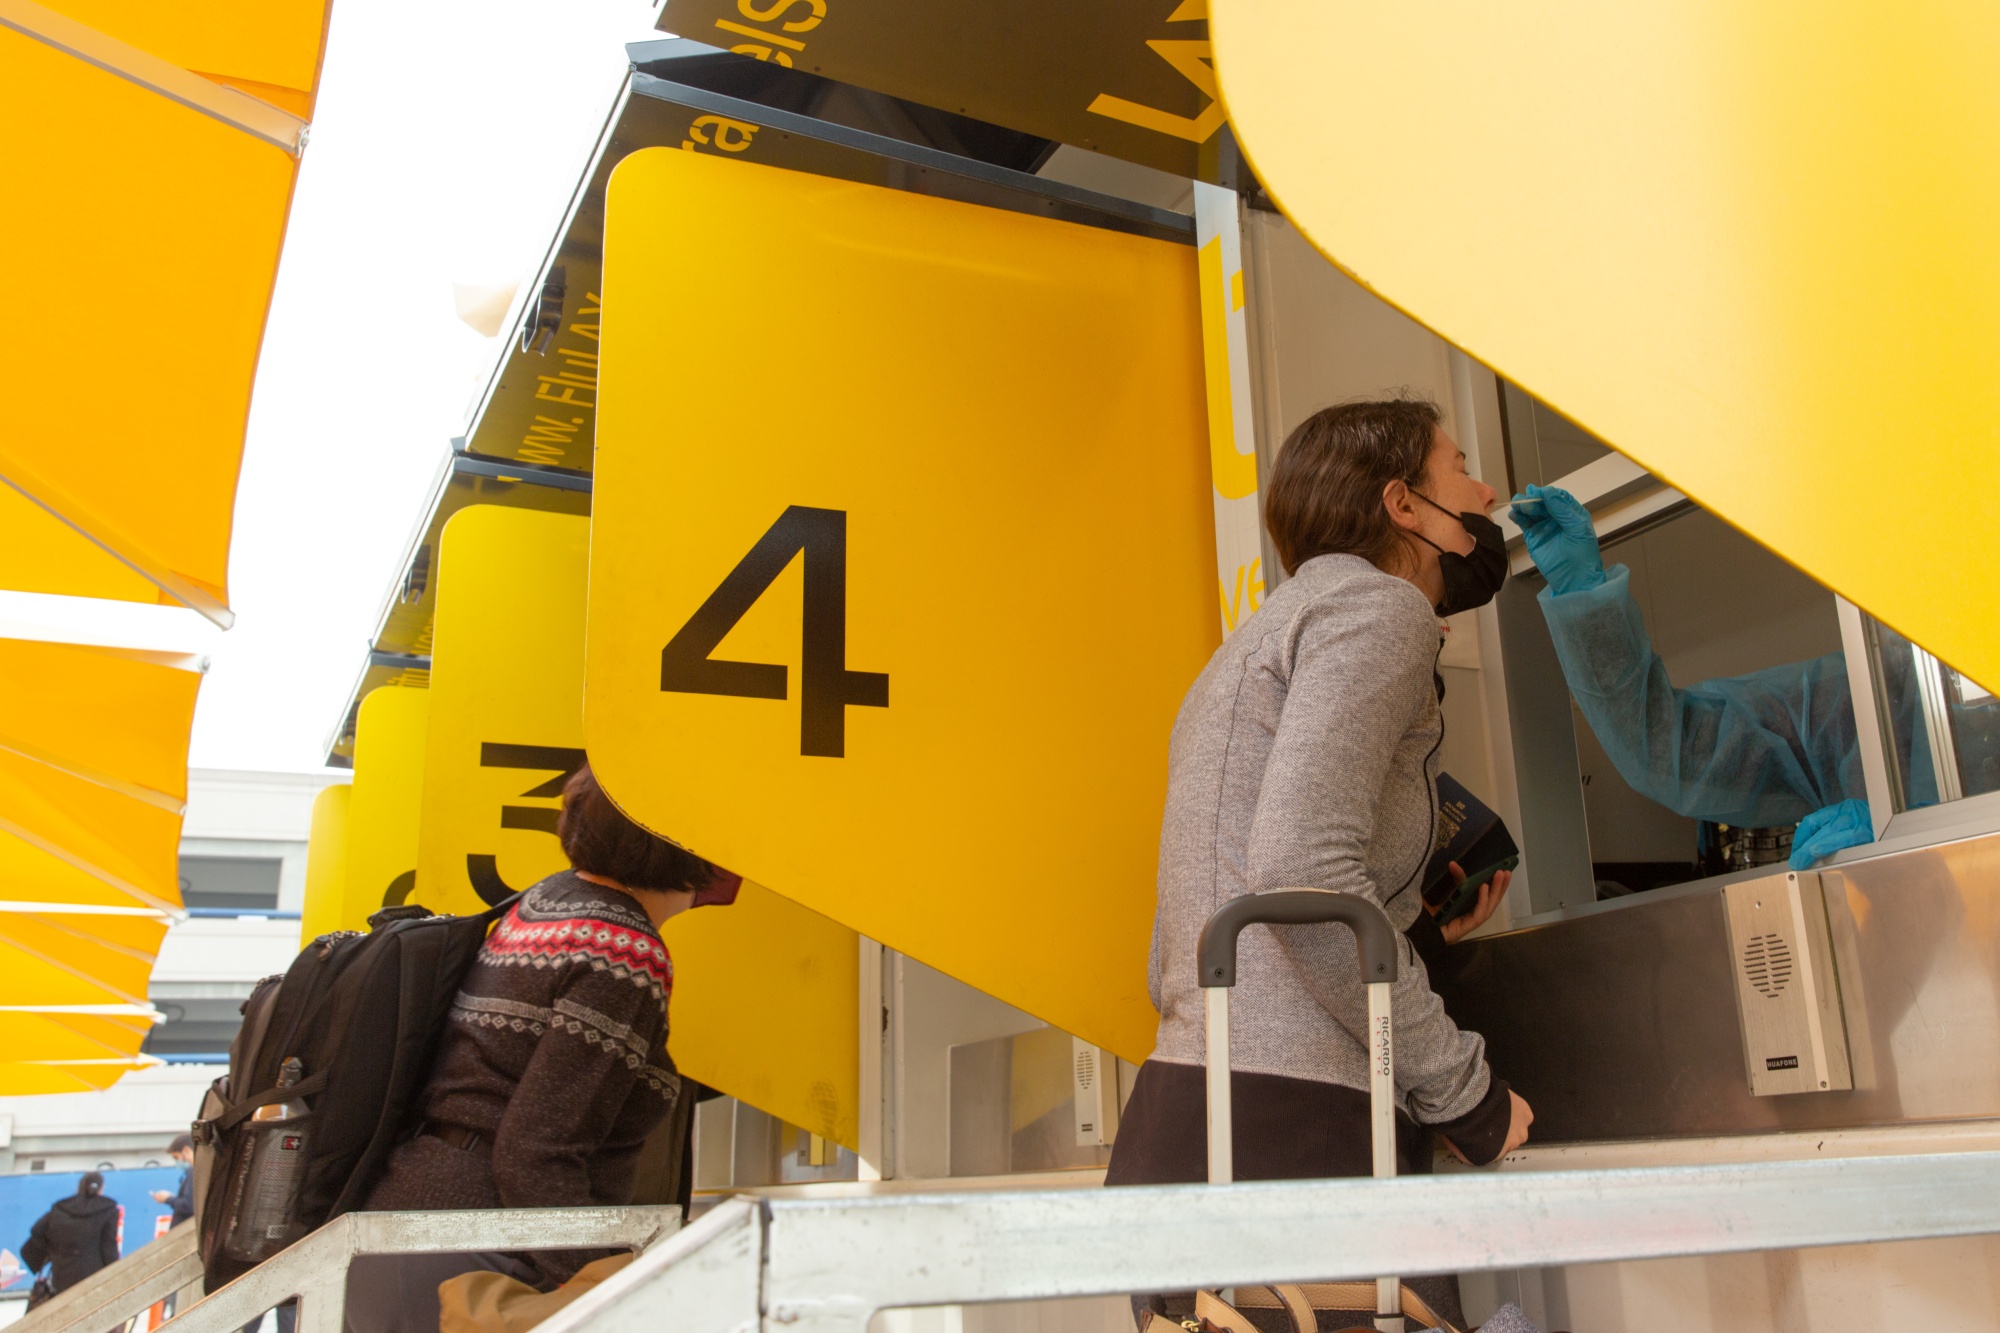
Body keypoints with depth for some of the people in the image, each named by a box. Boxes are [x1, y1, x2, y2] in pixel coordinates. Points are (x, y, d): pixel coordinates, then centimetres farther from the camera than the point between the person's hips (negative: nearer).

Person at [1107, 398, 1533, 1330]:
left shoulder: (1270, 633, 25)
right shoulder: (1377, 604, -2)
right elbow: (1302, 871, -20)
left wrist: (1419, 931, 22)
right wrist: (1464, 1088, -9)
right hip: (1289, 1136, -9)